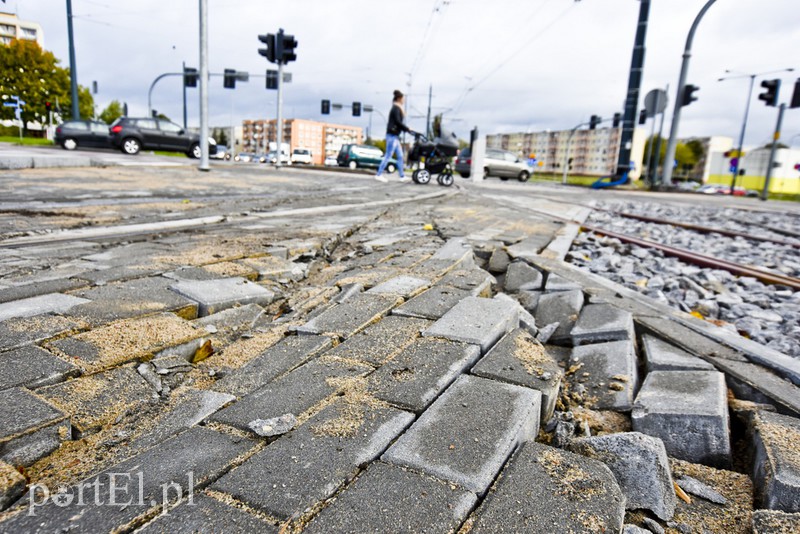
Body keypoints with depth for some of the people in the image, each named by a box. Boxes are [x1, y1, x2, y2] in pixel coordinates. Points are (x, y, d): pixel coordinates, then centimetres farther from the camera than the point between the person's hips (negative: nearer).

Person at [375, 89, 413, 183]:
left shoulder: (397, 108, 18)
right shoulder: (396, 108, -11)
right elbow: (398, 122, -20)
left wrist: (407, 129, 14)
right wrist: (408, 130, -16)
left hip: (395, 136, 10)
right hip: (392, 135, -10)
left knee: (400, 156, 10)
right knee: (388, 156, -8)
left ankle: (402, 176, 14)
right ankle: (379, 175, -4)